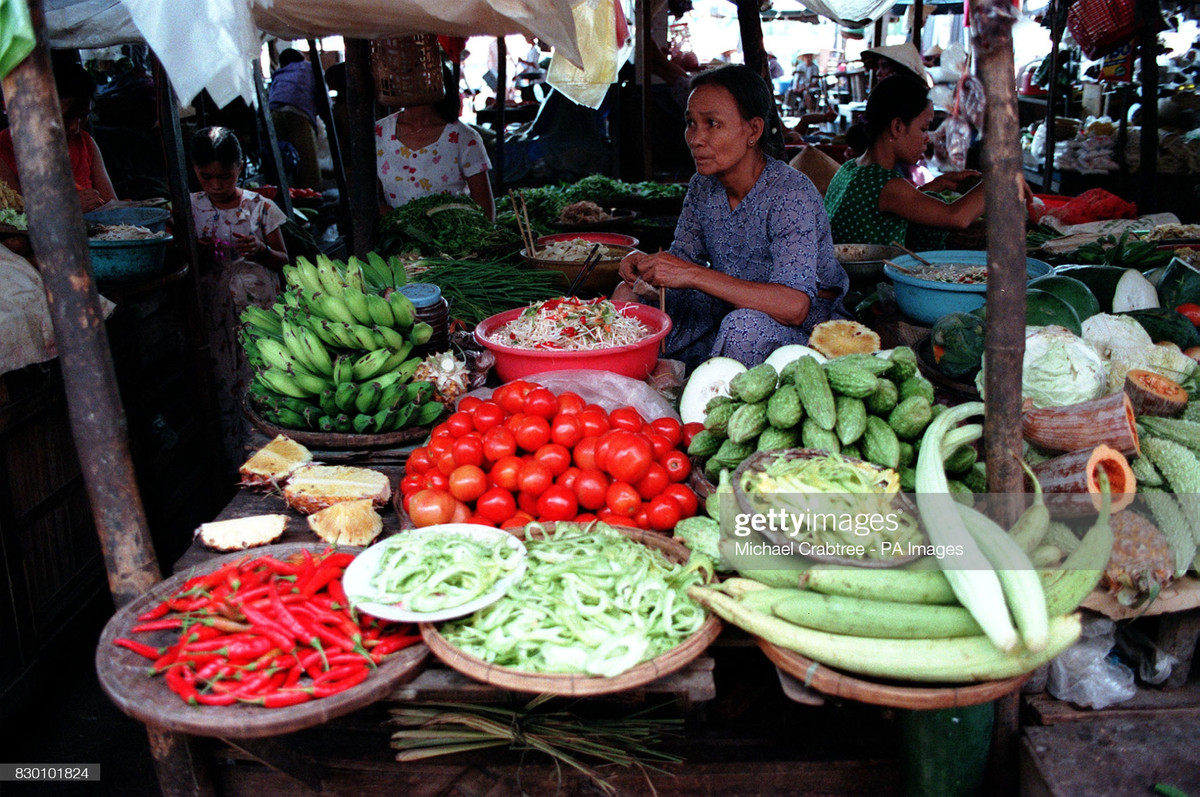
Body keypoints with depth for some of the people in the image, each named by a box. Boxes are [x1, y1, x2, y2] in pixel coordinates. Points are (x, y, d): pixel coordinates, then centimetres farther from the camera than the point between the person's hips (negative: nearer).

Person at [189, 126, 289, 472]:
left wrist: (262, 251, -15)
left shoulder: (260, 207, 0)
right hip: (214, 317, 1)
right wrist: (196, 253, -11)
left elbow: (283, 261, 7)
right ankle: (236, 466, 13)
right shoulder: (191, 208, 4)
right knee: (224, 388, 1)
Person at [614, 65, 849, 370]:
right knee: (630, 293, -5)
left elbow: (794, 306, -35)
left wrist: (694, 274, -37)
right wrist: (648, 264, -18)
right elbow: (684, 257, 7)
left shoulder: (792, 194, -24)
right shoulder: (703, 185, -2)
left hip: (807, 323, -6)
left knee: (744, 325, -37)